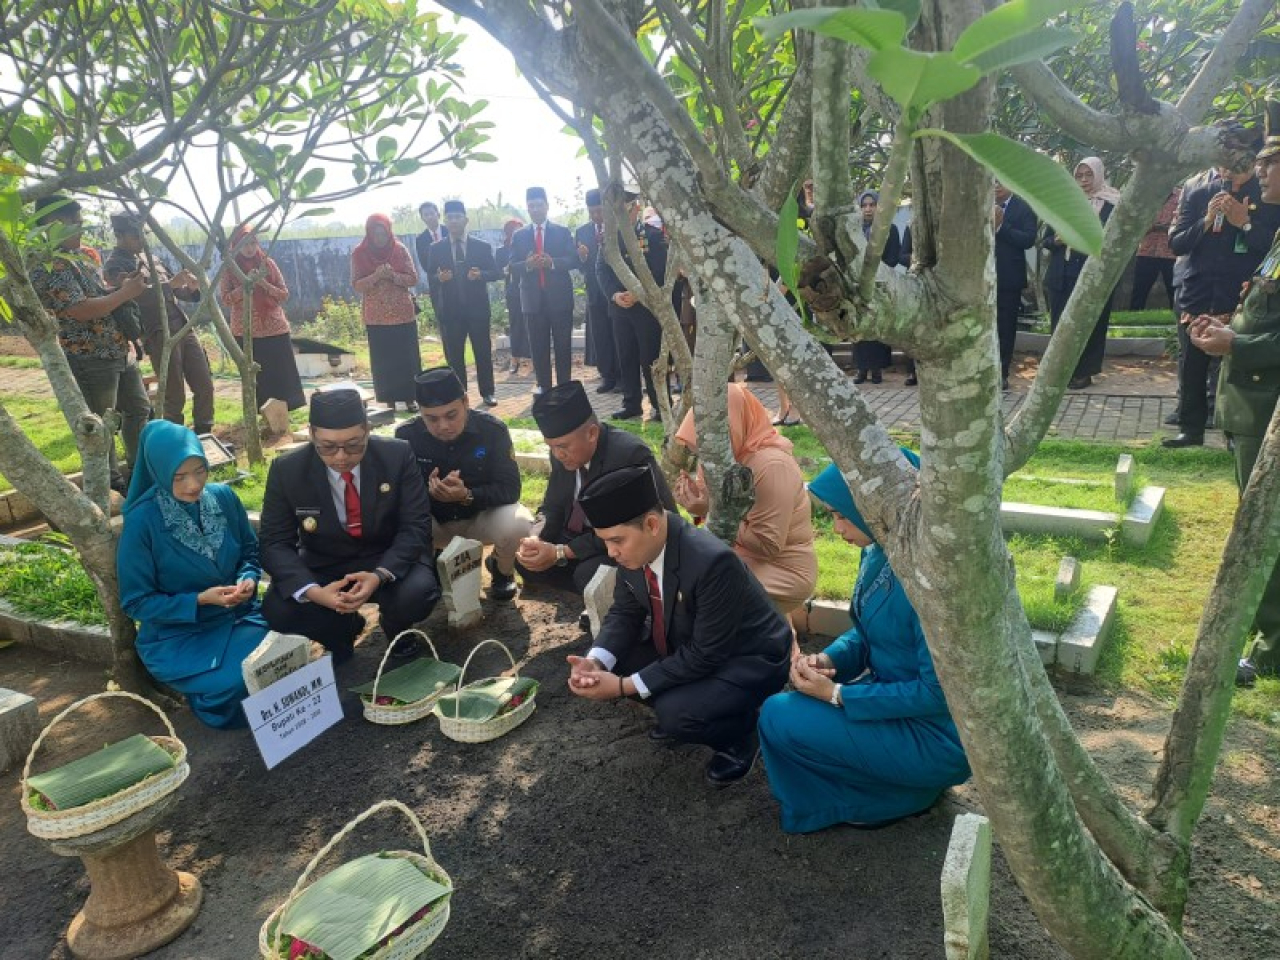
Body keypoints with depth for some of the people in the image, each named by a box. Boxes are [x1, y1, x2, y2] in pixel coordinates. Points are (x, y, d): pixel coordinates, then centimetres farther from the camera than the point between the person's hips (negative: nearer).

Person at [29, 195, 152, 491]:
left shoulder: (80, 257, 13)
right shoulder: (50, 266, -18)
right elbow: (82, 310, -25)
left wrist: (125, 287, 4)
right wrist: (126, 293, -18)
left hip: (120, 351, 10)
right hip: (90, 359, -10)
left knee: (139, 408, 19)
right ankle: (113, 482, 16)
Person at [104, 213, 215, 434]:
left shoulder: (151, 259, 20)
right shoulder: (115, 266, -3)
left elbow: (175, 292, 24)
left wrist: (192, 288, 1)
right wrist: (170, 283, -27)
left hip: (183, 327, 7)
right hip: (159, 334, -7)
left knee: (205, 385, 6)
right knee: (174, 397, -3)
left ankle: (204, 437, 19)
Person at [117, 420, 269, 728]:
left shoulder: (224, 497, -4)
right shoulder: (141, 521, -16)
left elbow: (251, 551, 10)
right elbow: (136, 602, -10)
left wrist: (248, 579, -13)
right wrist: (199, 601, -21)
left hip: (238, 616, 4)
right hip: (176, 635, -4)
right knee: (239, 682, -28)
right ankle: (214, 691, 6)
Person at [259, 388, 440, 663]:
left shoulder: (398, 455, -17)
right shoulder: (287, 470, -15)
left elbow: (416, 527, -16)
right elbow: (276, 543, -13)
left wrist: (380, 575, -35)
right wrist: (313, 591, -33)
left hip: (388, 560, -1)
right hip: (321, 566, 1)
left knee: (419, 591, -32)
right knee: (278, 610, -26)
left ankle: (395, 629, 7)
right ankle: (342, 629, 9)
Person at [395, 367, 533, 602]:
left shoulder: (492, 429, -20)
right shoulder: (406, 434, -15)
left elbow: (510, 489, -21)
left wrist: (467, 496, -40)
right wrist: (427, 492, -37)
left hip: (482, 516, -1)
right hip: (433, 521, 2)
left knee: (518, 524, -34)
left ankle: (501, 569, 4)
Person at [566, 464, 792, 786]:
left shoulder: (713, 562, -37)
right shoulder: (635, 547, -15)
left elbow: (706, 655, -30)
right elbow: (624, 613, -1)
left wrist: (626, 686, -29)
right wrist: (596, 661, -20)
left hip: (750, 659, -7)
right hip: (688, 644, 7)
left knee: (676, 713, -29)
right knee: (608, 661, -3)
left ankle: (743, 734, 2)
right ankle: (674, 708, 17)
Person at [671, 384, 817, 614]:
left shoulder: (772, 465, -23)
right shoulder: (731, 455, 1)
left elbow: (768, 544, -23)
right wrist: (698, 499, -11)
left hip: (783, 573, -8)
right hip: (741, 558, 8)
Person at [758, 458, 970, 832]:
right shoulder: (879, 551, -2)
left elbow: (938, 693, -25)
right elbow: (867, 633, 12)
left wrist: (837, 695, -20)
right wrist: (828, 660, -9)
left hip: (935, 735, -9)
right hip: (894, 693, 9)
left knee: (779, 717, -12)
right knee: (785, 701, 11)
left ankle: (897, 794, 4)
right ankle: (895, 777, 15)